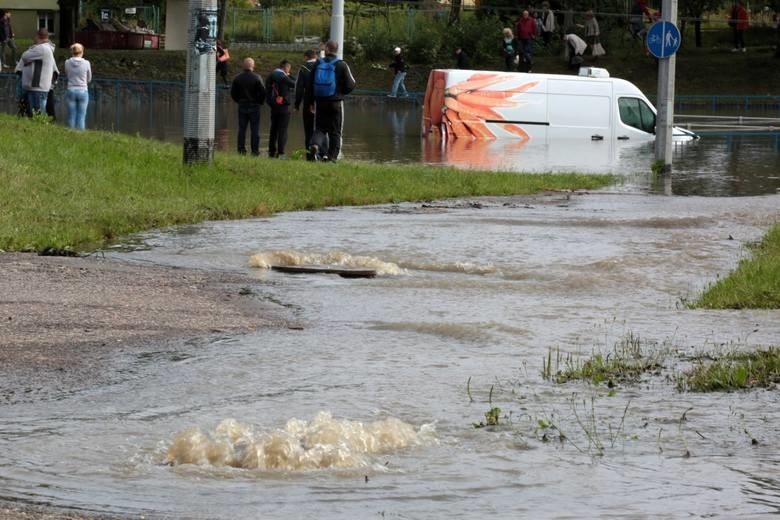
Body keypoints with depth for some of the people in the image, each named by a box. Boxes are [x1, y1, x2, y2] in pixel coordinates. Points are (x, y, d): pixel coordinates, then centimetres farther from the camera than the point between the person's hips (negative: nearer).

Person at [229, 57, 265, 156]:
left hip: (242, 106, 3)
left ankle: (241, 149, 6)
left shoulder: (237, 78, 0)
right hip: (254, 106, -3)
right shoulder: (257, 78, -10)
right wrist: (259, 102, 5)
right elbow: (263, 92, -10)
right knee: (255, 129, 1)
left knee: (242, 129, 8)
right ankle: (255, 150, -2)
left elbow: (233, 92, 6)